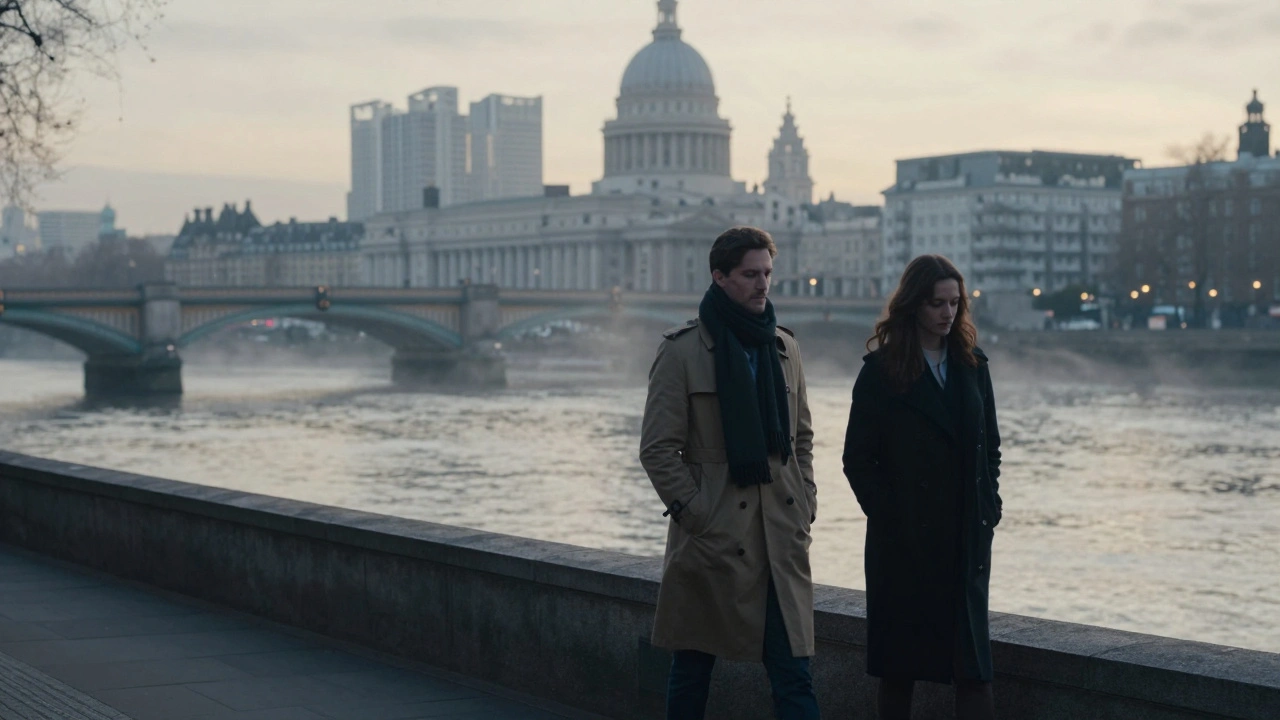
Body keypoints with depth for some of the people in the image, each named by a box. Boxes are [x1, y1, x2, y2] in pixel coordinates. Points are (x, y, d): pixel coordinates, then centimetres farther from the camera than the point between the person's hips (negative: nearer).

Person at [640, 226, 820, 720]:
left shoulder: (783, 346, 12)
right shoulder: (682, 350, -5)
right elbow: (657, 448, -7)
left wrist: (805, 503, 9)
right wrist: (693, 513, -12)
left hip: (781, 538, 4)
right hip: (712, 536, -4)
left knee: (793, 672, -1)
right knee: (691, 670, 9)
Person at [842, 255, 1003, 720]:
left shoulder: (972, 366, 9)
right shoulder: (881, 371, -3)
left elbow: (990, 445, 13)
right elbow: (858, 459, -3)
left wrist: (989, 508, 3)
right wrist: (887, 517, -8)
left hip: (967, 537, 3)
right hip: (905, 538, -3)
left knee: (972, 662, -2)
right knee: (899, 663, 7)